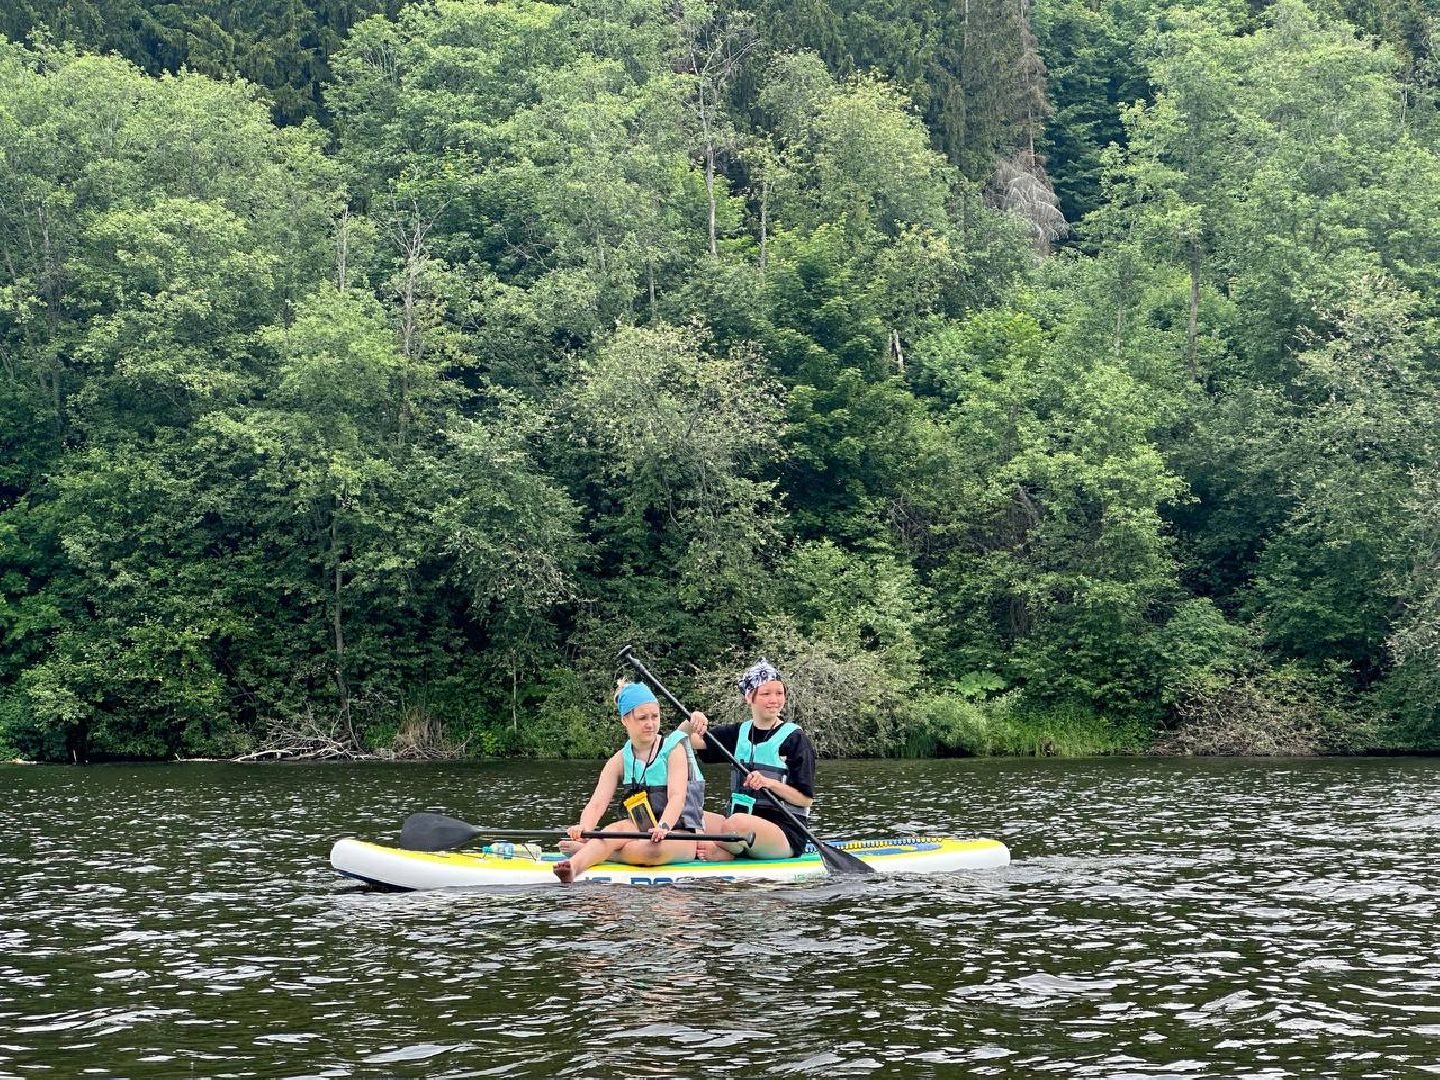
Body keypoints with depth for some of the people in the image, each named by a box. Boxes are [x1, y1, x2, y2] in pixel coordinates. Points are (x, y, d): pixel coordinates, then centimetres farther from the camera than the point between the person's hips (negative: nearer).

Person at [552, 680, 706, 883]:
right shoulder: (620, 760, 6)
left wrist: (664, 827, -40)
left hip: (680, 834, -3)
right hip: (641, 829, 3)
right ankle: (574, 866, -55)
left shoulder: (674, 748, -3)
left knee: (652, 850, -37)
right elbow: (597, 803, -7)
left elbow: (677, 796, -18)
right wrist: (583, 827, -32)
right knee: (617, 830, -32)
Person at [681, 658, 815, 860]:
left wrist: (770, 783, -19)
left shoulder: (795, 738, -2)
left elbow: (807, 798, -4)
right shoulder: (738, 734, 14)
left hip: (786, 834, -5)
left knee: (738, 822, -35)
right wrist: (691, 723, -15)